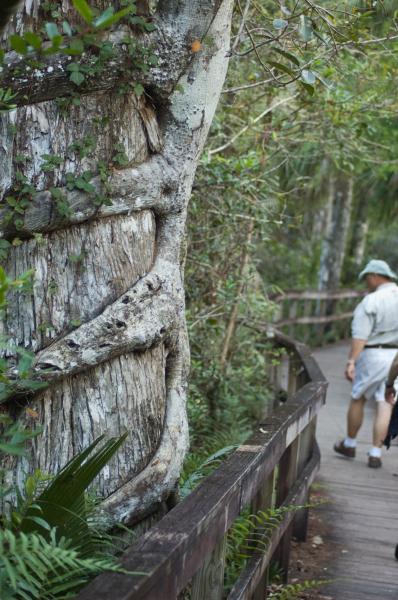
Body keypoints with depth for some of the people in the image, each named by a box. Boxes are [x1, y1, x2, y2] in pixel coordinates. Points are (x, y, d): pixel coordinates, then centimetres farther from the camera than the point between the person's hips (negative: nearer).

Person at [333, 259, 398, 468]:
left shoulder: (371, 301, -12)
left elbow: (360, 335, -19)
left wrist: (351, 361, -21)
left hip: (373, 355, -4)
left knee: (357, 399, 14)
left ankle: (349, 444, 28)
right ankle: (375, 454, 4)